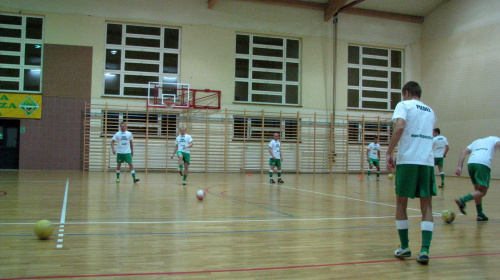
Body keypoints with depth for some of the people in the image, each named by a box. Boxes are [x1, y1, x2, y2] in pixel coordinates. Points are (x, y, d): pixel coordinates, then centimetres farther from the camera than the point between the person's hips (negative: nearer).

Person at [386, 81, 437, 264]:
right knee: (426, 206, 6)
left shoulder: (404, 105, 4)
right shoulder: (430, 111, 22)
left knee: (401, 203, 9)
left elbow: (400, 127, -14)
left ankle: (405, 247, 13)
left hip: (407, 160, -4)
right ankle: (425, 249, -6)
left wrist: (389, 153, -12)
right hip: (427, 161, 4)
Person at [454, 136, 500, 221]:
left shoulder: (477, 141, 36)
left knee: (477, 189, 18)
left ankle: (480, 214, 15)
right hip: (483, 164, -5)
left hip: (471, 163, 5)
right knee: (482, 191, -4)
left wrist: (459, 167, 11)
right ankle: (462, 200, -26)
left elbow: (464, 152, 20)